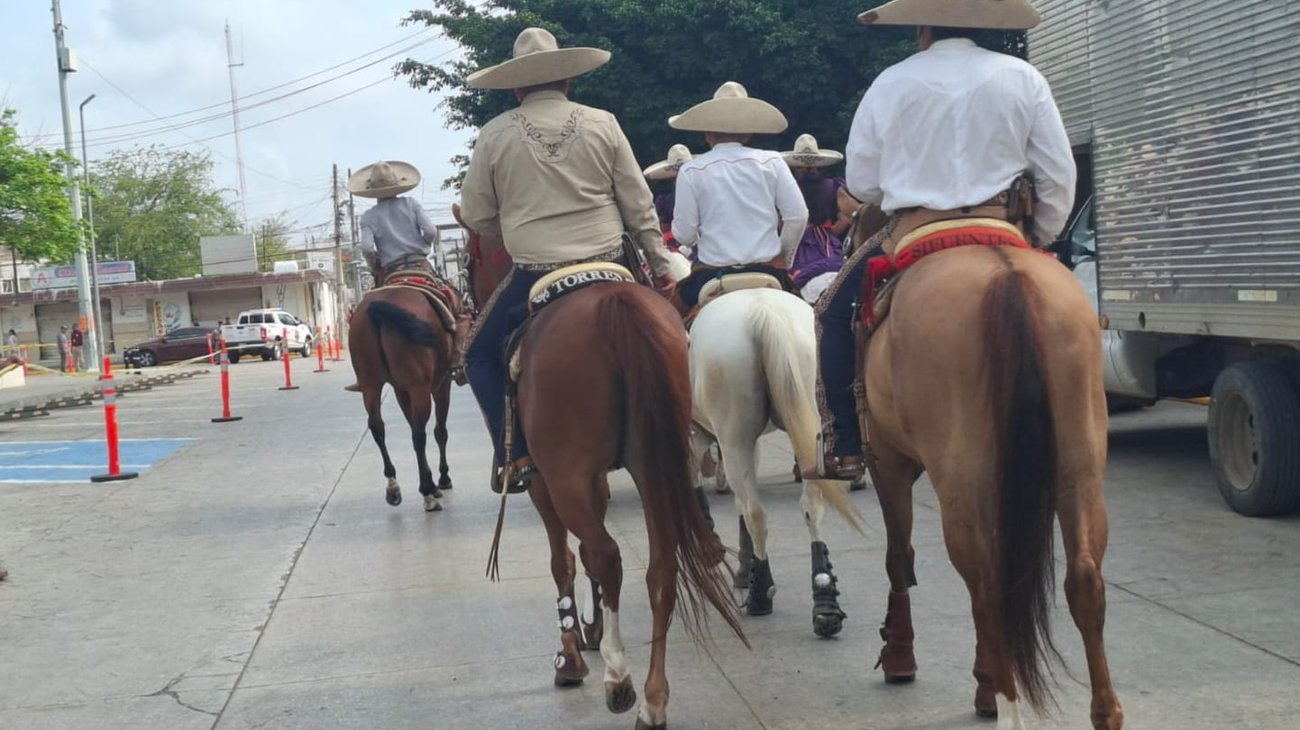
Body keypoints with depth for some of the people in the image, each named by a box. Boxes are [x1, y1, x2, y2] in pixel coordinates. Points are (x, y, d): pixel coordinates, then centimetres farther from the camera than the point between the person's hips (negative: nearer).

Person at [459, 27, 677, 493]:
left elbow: (475, 216, 5)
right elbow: (639, 205, 3)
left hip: (535, 277, -2)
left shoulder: (494, 135, -2)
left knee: (482, 357, 16)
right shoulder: (602, 124, 1)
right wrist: (660, 265, 12)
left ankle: (516, 456, 5)